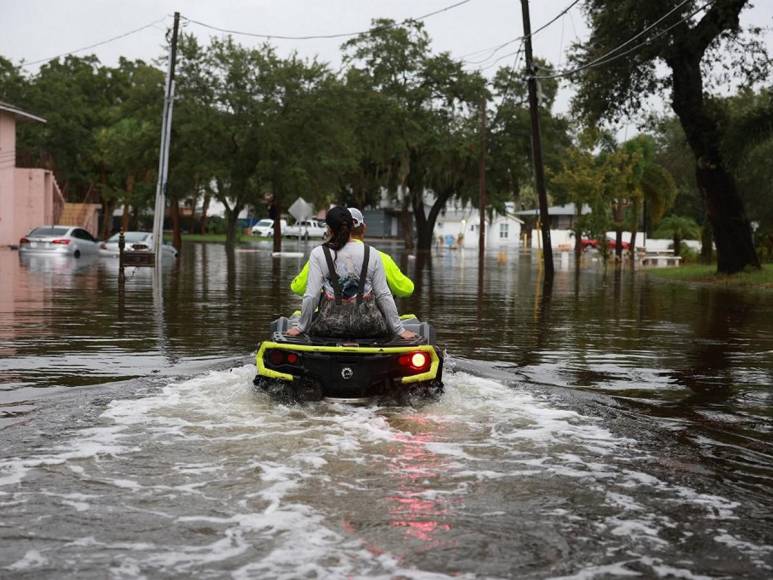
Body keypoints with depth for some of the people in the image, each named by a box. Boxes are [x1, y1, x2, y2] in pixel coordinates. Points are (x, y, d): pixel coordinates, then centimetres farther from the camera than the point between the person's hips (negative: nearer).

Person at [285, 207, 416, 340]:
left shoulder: (318, 254, -5)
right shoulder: (371, 253, 0)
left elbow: (312, 296, -6)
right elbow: (383, 295, 2)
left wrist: (301, 327, 9)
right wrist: (399, 330, 11)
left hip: (330, 326, -1)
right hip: (367, 326, 1)